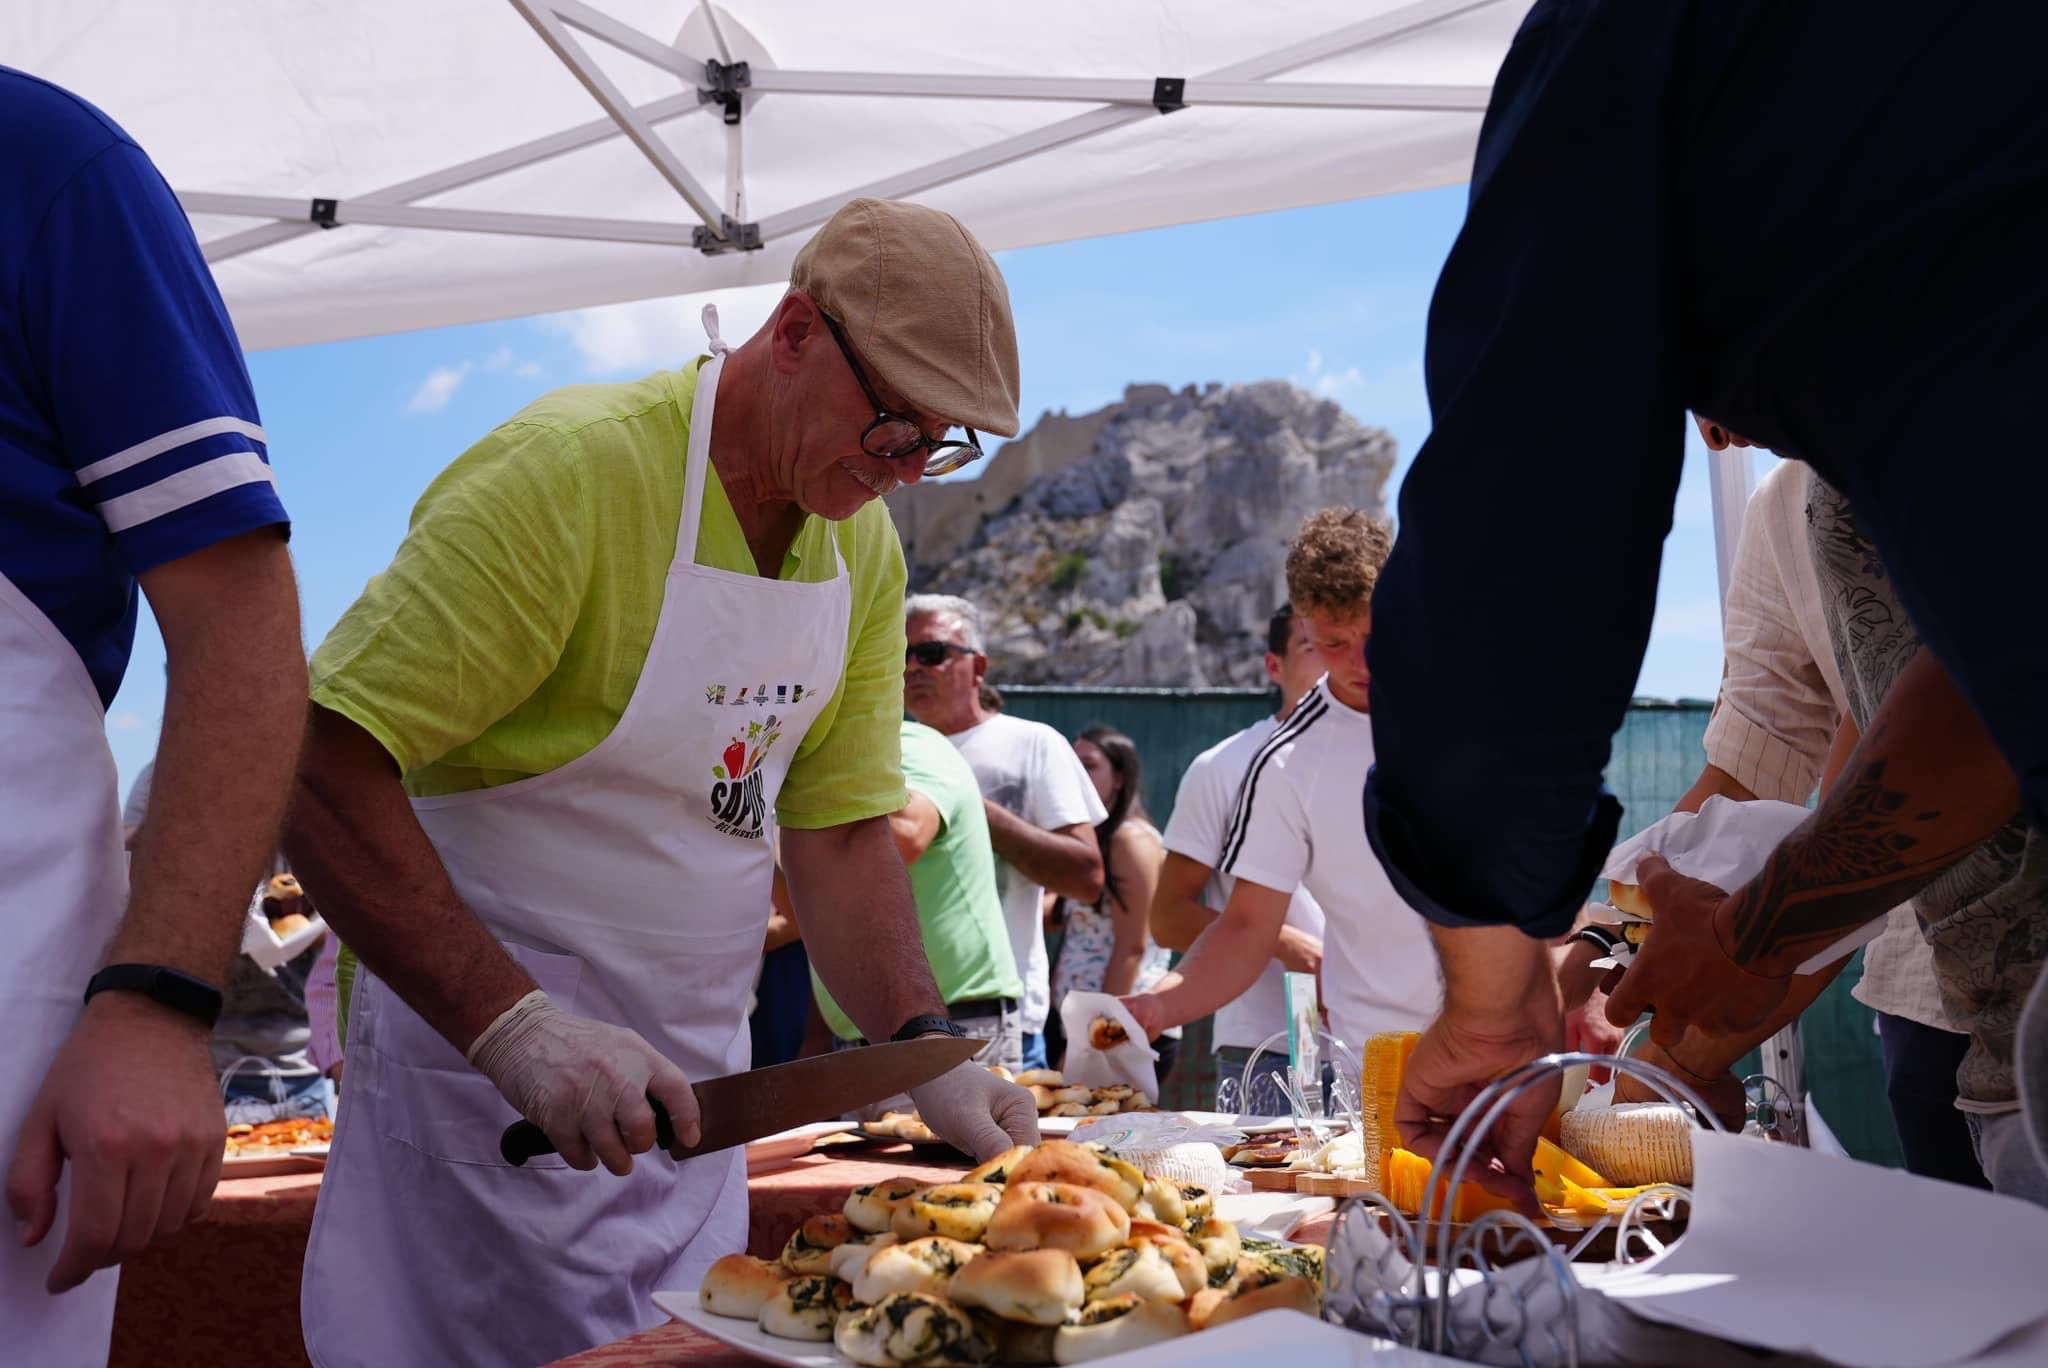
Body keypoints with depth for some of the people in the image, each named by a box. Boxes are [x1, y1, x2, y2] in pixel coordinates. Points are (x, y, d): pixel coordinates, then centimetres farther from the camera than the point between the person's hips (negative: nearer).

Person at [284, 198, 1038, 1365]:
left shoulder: (864, 547, 3)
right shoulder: (571, 470, -20)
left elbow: (841, 827, 5)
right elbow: (323, 765, -25)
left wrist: (925, 1046, -9)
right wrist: (515, 1024, -32)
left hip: (695, 1085, 7)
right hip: (492, 1074, -7)